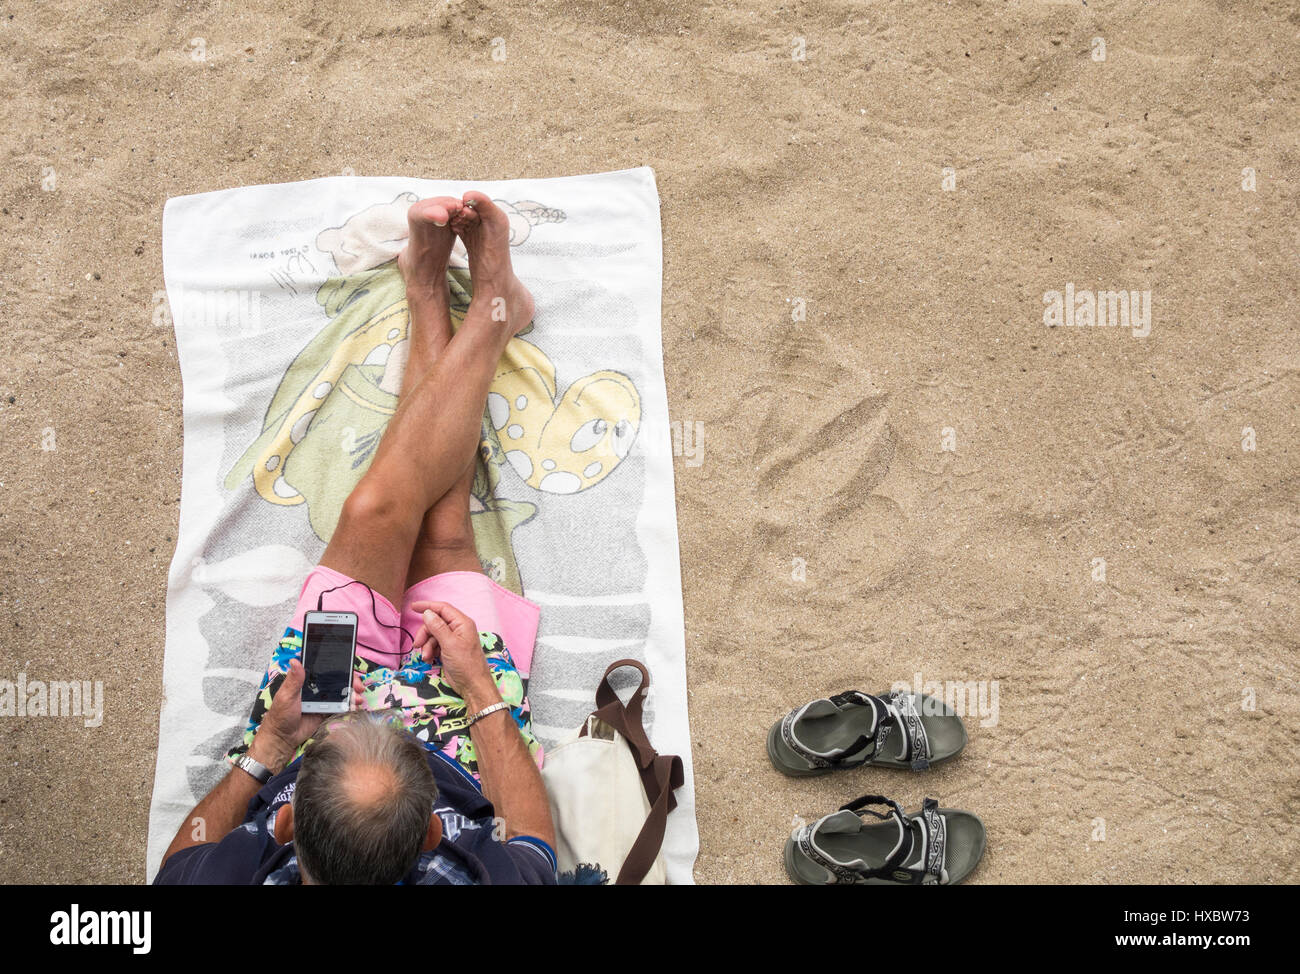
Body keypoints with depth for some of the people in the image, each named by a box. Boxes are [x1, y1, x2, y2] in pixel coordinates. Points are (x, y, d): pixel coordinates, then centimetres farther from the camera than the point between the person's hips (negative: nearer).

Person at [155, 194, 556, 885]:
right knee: (443, 530, 0)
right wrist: (481, 686, -18)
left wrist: (267, 747, -25)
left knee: (378, 508, -6)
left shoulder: (230, 873, -42)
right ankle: (490, 308, 23)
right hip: (459, 766, -1)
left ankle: (429, 289, 17)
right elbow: (534, 846, -19)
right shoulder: (478, 875, -45)